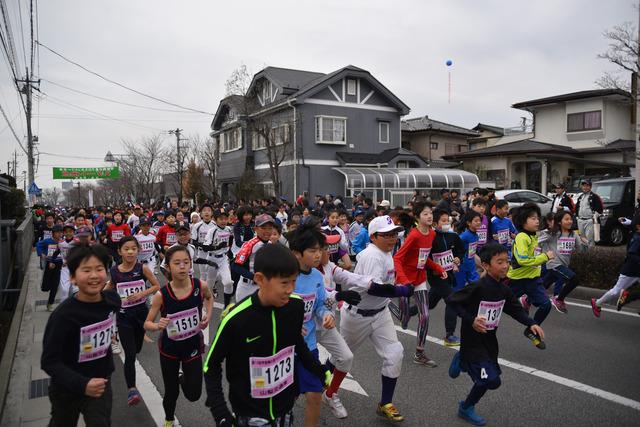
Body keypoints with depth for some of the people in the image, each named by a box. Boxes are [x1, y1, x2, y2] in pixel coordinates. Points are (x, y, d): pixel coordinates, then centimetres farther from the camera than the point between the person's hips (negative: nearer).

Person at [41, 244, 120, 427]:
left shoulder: (112, 300, -14)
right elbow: (49, 362, -24)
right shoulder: (64, 314, -28)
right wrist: (81, 384, -33)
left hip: (101, 383, 2)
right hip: (67, 390, -2)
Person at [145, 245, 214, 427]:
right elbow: (147, 324, -10)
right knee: (171, 392, 17)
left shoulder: (200, 286, -18)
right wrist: (158, 326, -31)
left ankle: (183, 378, 41)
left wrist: (208, 316, -9)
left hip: (193, 346, 1)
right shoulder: (161, 295, -22)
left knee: (193, 395, 6)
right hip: (169, 349, -1)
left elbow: (209, 298, 7)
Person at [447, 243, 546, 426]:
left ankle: (462, 360, 39)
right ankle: (466, 408, 17)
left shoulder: (504, 289, -1)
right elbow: (452, 301, -21)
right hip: (473, 340, -8)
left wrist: (531, 324, -4)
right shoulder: (477, 287, -25)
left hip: (489, 339, 8)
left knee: (491, 377, 15)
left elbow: (515, 309, 11)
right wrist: (471, 320, -26)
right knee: (492, 380, -10)